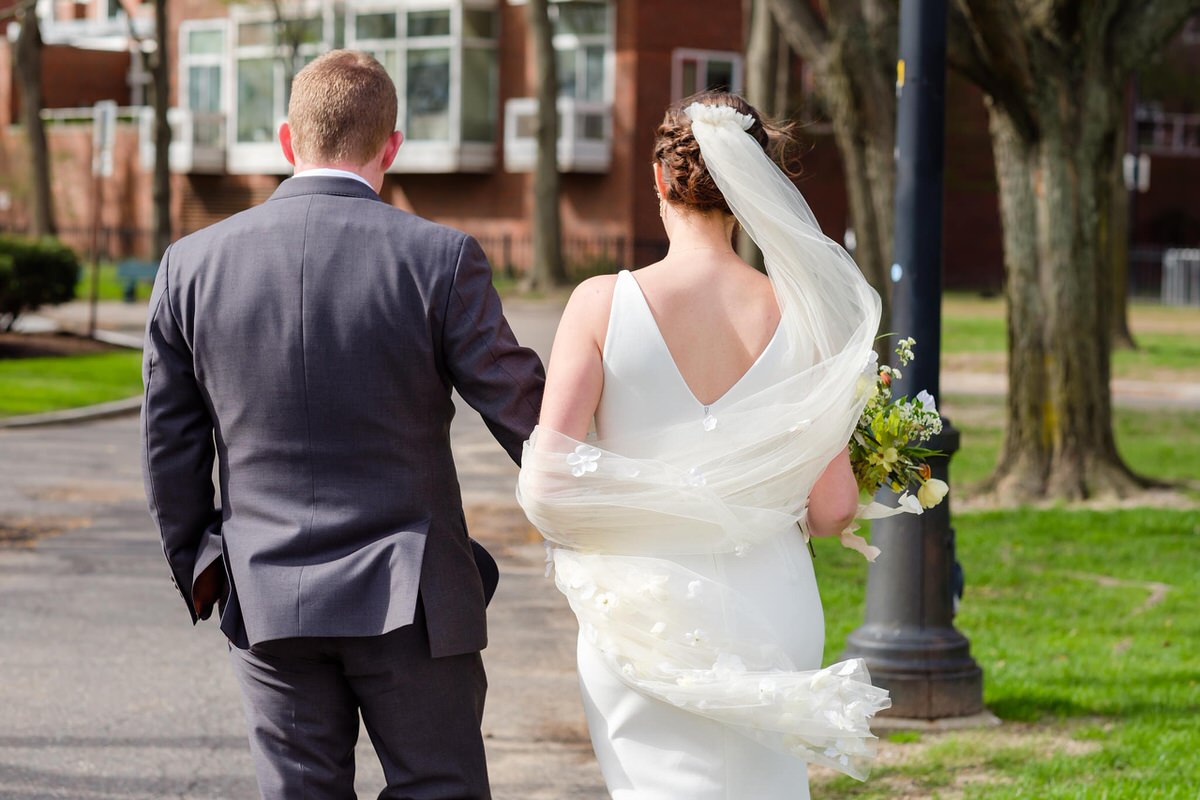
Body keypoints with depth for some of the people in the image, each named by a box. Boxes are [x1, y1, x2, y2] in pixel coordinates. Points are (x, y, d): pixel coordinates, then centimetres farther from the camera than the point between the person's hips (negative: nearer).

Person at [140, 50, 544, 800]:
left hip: (265, 599, 3)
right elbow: (523, 411, -4)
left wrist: (197, 569, 19)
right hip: (409, 597, -3)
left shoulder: (192, 264, -1)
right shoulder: (441, 259, -10)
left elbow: (169, 444, 5)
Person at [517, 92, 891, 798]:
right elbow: (833, 509, -5)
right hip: (769, 609, 2)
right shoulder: (796, 314, -6)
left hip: (644, 615, -2)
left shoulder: (603, 304, -10)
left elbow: (547, 489, -14)